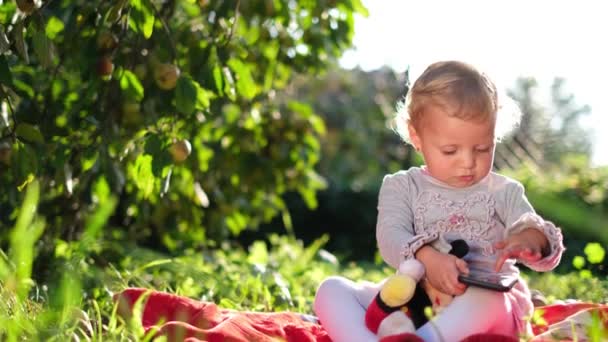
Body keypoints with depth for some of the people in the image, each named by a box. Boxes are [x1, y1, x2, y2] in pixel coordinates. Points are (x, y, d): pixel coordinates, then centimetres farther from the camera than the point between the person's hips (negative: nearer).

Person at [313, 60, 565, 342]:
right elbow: (390, 235, -6)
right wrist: (427, 259, -30)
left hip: (485, 311, -1)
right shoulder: (403, 187, 11)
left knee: (489, 297, -38)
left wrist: (529, 240, -29)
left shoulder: (503, 192, 13)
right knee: (331, 289, -18)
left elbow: (533, 227, -1)